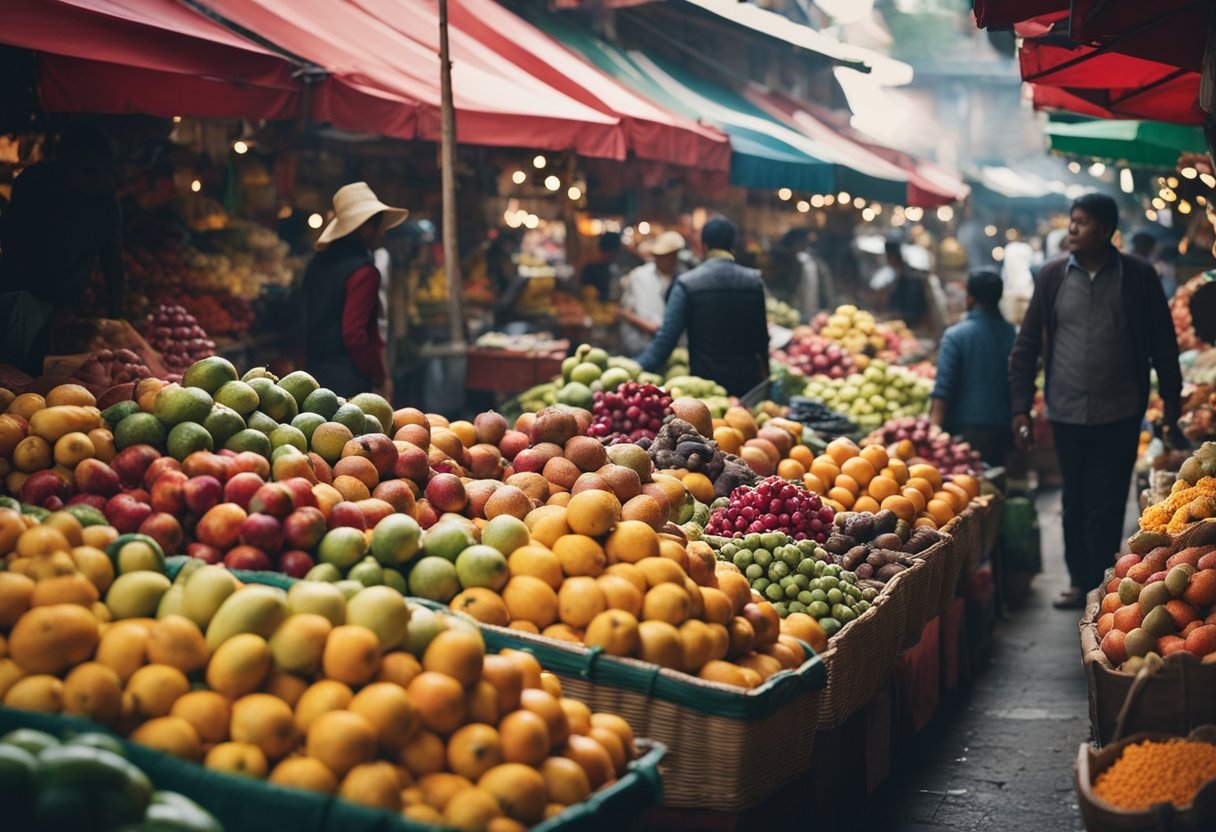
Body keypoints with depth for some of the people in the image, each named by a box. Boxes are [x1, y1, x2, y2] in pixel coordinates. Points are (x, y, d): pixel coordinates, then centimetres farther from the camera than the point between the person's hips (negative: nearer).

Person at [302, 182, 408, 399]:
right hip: (349, 379, -9)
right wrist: (381, 379, -9)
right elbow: (353, 334, -20)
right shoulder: (363, 271, -14)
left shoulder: (318, 264, 11)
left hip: (316, 368, 9)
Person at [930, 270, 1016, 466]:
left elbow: (943, 390, -11)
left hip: (965, 429, -4)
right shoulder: (1014, 336, 5)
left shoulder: (955, 336, -6)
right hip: (1002, 431, 4)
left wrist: (934, 428, -9)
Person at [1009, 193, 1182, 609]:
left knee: (1106, 505, -2)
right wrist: (1021, 406, 2)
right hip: (1067, 413, 2)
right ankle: (1080, 581, 25)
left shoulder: (1138, 276, -3)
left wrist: (1172, 400, 5)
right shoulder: (1053, 274, 1)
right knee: (1075, 502, 12)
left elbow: (1163, 342, 5)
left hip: (1118, 414, -2)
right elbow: (1027, 344, 6)